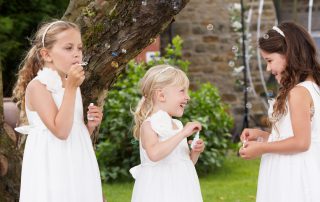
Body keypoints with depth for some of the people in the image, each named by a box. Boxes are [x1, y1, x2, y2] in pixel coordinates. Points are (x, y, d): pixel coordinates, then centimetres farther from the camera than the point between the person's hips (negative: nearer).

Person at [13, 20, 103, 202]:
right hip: (52, 170, -7)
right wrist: (71, 88, -20)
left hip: (77, 166, 7)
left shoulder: (71, 86, 12)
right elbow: (60, 131, -21)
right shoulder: (38, 86, -11)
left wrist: (91, 125, 0)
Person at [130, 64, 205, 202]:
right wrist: (182, 133, -27)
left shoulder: (177, 125, 12)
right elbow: (154, 153, -32)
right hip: (160, 191, -8)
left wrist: (195, 151, 1)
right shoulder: (149, 125, -11)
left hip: (180, 190, 8)